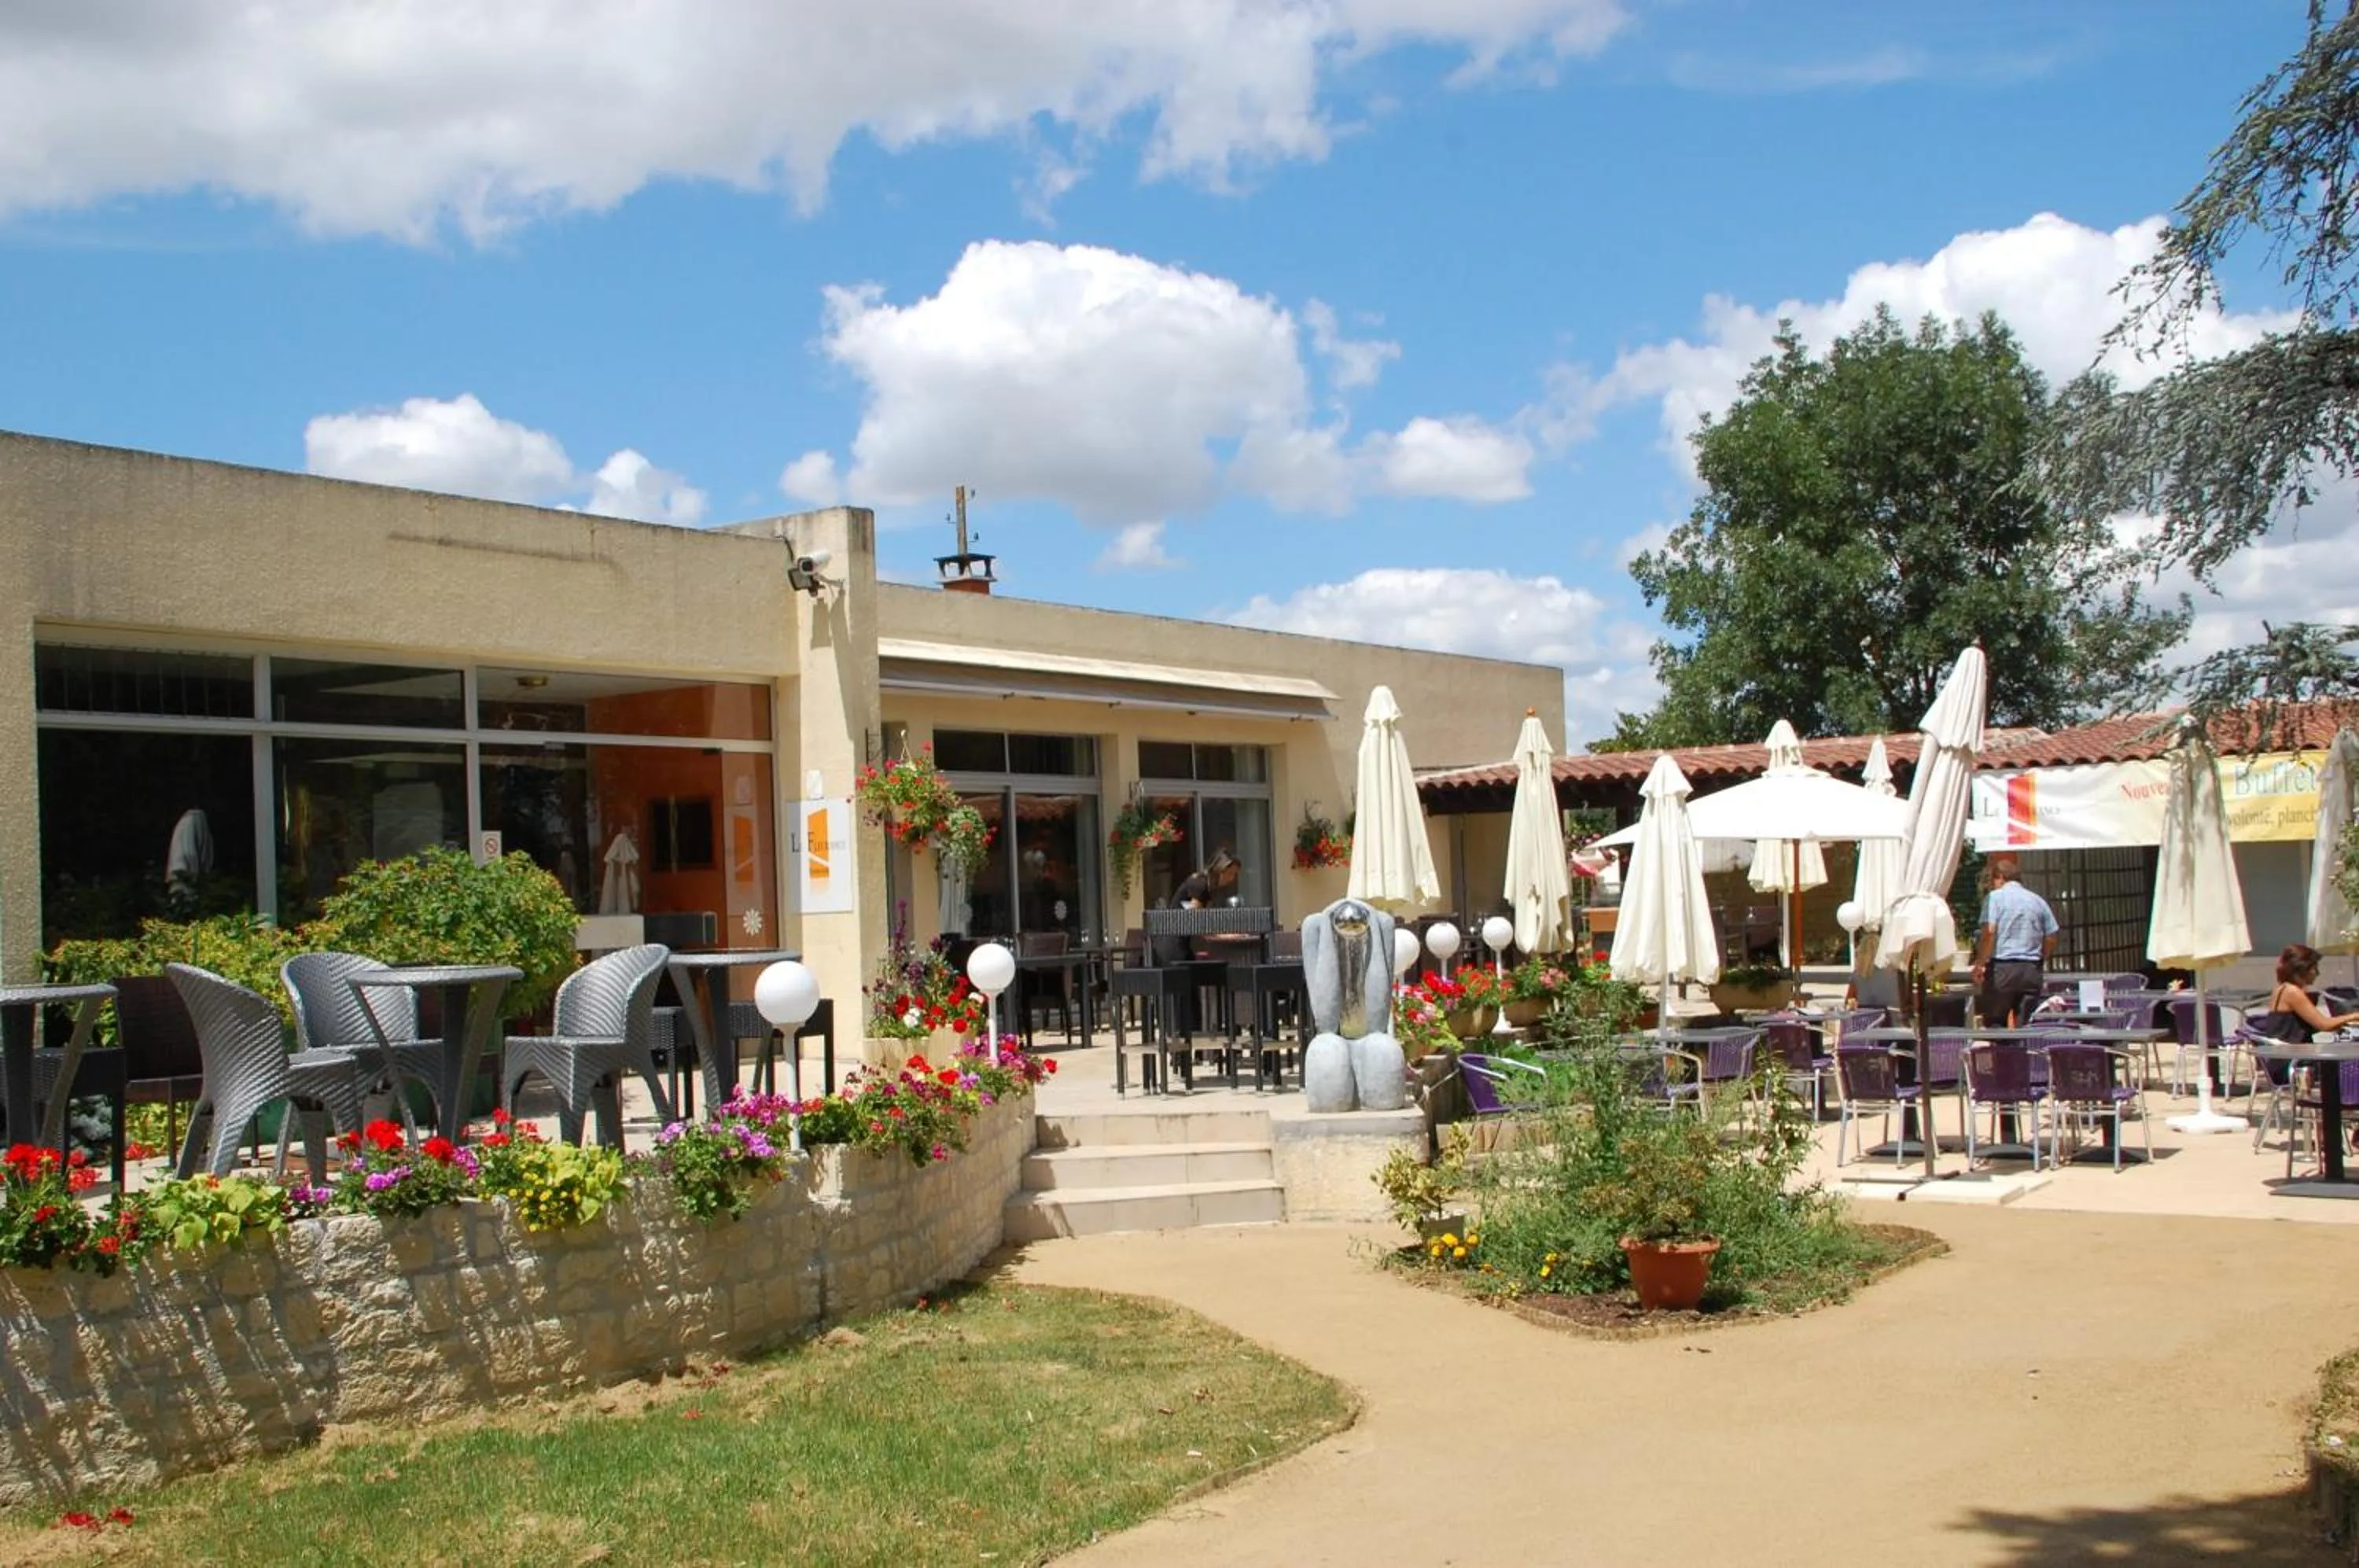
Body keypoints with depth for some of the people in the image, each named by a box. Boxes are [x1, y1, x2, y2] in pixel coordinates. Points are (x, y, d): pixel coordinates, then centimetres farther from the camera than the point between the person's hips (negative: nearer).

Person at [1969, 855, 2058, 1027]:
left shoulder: (1994, 897, -2)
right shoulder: (2038, 901, 12)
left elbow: (1989, 931, -14)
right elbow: (2051, 938, 12)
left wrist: (1979, 964, -9)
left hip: (2002, 967, -4)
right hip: (2032, 970, 4)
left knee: (1994, 1024, 3)